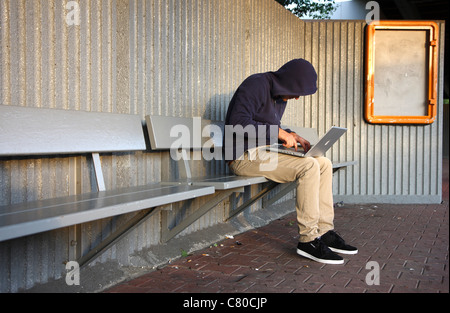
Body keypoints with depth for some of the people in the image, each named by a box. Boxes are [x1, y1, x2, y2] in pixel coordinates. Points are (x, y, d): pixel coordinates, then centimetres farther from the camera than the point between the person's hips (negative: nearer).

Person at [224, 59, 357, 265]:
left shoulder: (280, 95, 15)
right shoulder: (256, 85, -13)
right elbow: (237, 123, -25)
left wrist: (293, 136, 7)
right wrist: (279, 133, -22)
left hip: (265, 152, 10)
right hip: (244, 155, -9)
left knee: (324, 164, -1)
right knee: (309, 167, -25)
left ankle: (325, 232, 1)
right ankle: (308, 240, -18)